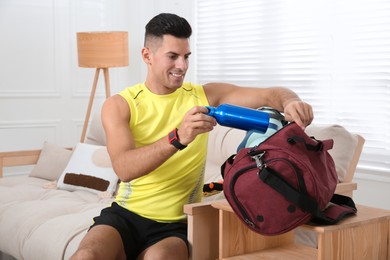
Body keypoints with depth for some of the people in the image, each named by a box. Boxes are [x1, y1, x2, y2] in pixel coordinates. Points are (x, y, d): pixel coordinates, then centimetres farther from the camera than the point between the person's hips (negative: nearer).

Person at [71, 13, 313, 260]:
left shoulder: (205, 96, 3)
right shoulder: (119, 105, -2)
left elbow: (272, 94, 0)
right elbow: (124, 169, -19)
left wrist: (290, 103, -25)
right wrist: (178, 138, -35)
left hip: (175, 223, 0)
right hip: (125, 214, 0)